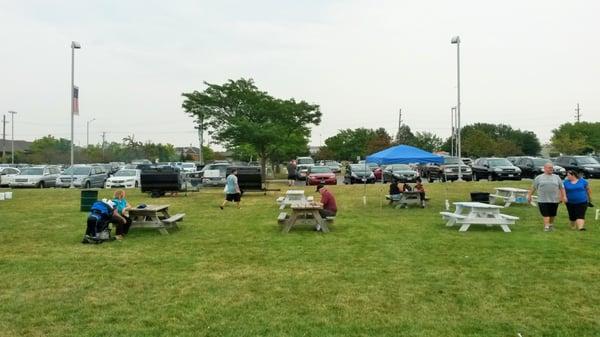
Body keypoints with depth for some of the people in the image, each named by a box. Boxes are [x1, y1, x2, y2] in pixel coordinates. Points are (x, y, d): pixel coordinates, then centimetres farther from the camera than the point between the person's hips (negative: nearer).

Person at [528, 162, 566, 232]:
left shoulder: (557, 177, 10)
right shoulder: (539, 178, 5)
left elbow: (561, 188, 10)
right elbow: (533, 187, 8)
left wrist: (563, 196, 4)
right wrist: (529, 195, 7)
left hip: (554, 200, 2)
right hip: (543, 200, -2)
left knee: (552, 214, 11)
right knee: (545, 214, -7)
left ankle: (551, 225, 29)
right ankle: (546, 226, -8)